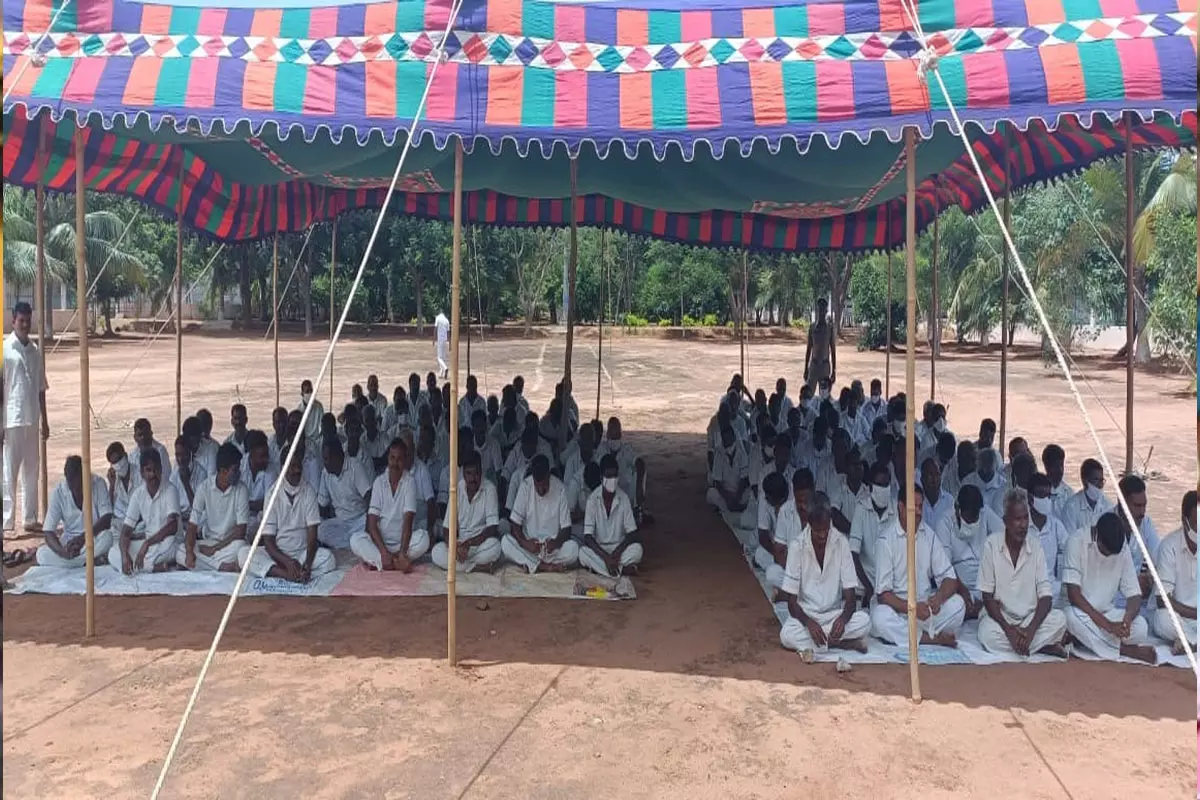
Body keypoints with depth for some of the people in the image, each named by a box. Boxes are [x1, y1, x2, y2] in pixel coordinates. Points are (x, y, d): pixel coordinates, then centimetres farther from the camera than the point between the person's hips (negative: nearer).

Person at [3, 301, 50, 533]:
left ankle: (30, 519, 19)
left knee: (32, 471, 11)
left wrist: (44, 420, 13)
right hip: (12, 421, -6)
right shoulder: (5, 349, -7)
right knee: (9, 474, -1)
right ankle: (7, 523, 3)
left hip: (32, 420, 6)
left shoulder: (35, 350, 10)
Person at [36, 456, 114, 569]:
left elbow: (107, 518, -21)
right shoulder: (58, 491, -14)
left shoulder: (98, 483, -16)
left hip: (95, 538, -2)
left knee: (107, 536, -35)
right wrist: (62, 551, -36)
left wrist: (84, 537, -38)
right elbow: (48, 531, -16)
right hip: (69, 540, 2)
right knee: (42, 554, -26)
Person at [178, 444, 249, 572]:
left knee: (240, 547, -35)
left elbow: (241, 531, -12)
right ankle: (224, 567, -24)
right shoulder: (204, 488, -7)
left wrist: (215, 548, -17)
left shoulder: (241, 489, -10)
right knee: (180, 552, -25)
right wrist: (190, 552, -28)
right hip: (207, 541, 2)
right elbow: (193, 525, -11)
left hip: (230, 543, -2)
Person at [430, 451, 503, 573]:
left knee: (494, 546, -36)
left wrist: (469, 543, -26)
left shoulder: (489, 489, -10)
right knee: (437, 552, -26)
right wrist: (454, 545, -23)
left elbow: (492, 528, -14)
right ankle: (480, 566, -22)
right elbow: (447, 526, -2)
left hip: (481, 542, -3)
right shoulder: (457, 489, -2)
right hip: (460, 541, 3)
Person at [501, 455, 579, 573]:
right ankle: (545, 566, -28)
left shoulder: (560, 489, -9)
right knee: (505, 541, -27)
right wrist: (524, 542, -28)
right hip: (529, 544, 1)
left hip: (552, 547, 0)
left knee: (573, 548, -29)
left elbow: (566, 528, -7)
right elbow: (514, 524, -8)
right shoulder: (525, 486, -9)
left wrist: (556, 542, -28)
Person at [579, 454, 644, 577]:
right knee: (583, 552, -32)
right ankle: (622, 569, -25)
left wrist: (617, 552, -24)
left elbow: (632, 533, -8)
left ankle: (599, 567, -22)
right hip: (599, 549, -1)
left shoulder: (624, 498, -9)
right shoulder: (593, 499, -13)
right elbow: (587, 537, -17)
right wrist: (606, 557, -30)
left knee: (637, 549, -28)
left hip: (619, 548, 1)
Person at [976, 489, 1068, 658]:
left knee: (1060, 619, -26)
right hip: (999, 616, -1)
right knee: (988, 636, -33)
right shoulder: (991, 546, -9)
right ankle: (1043, 645, -15)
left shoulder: (1036, 549, -3)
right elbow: (987, 596, -8)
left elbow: (1045, 597, -8)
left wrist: (1030, 630, -24)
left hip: (1030, 617, 1)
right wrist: (1008, 628, -21)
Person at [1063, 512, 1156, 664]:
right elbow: (1073, 594, -21)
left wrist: (1127, 619, -29)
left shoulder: (1123, 550, -5)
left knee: (1140, 626, -25)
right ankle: (1126, 650, -19)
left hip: (1107, 613, 3)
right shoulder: (1078, 542, -17)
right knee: (1073, 617, -37)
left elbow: (1134, 594, -5)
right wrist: (1107, 625, -29)